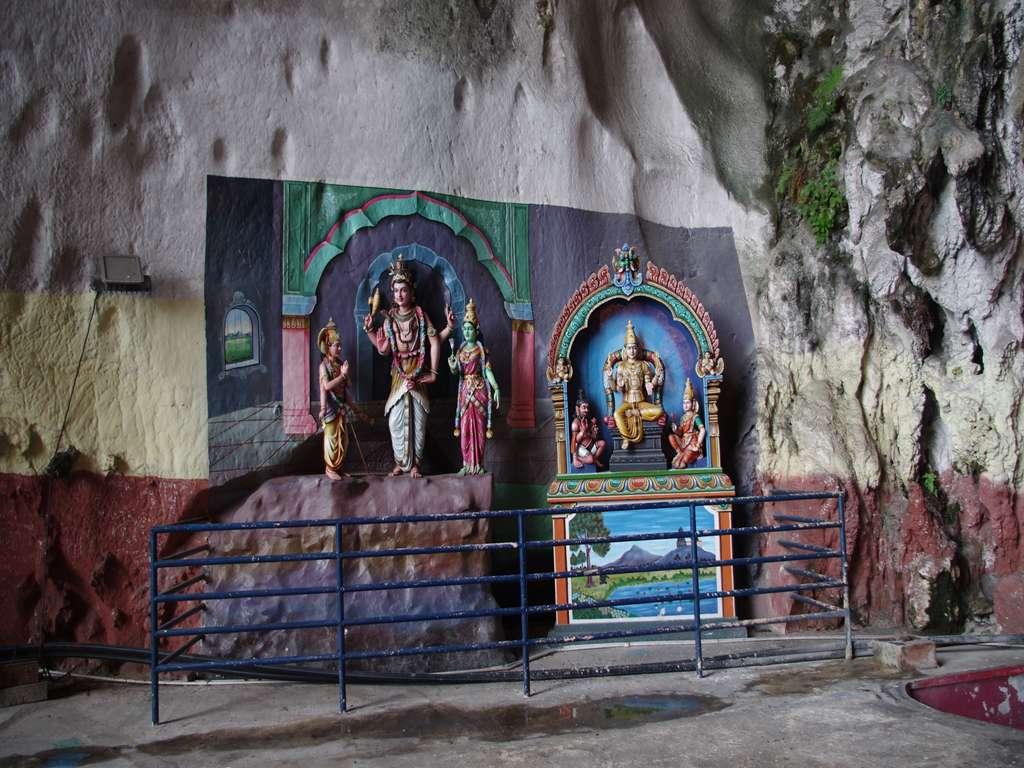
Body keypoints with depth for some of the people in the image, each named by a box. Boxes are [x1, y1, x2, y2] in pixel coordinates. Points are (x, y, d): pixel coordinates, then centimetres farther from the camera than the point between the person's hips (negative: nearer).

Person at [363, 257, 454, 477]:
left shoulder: (420, 315, 2)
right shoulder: (389, 318, 7)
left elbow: (434, 341, -3)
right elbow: (383, 348, 3)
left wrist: (449, 327, -17)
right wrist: (369, 331, -3)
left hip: (418, 375, -2)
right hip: (399, 375, 2)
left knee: (418, 419, -1)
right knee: (396, 420, -2)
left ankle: (415, 464, 5)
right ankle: (400, 463, 9)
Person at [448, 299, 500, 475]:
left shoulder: (481, 349, 0)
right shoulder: (460, 350, 11)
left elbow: (488, 370, -5)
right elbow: (456, 371, 9)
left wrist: (496, 389, -15)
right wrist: (452, 367, -14)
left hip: (480, 389, -3)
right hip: (465, 390, 3)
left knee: (479, 427, -3)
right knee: (465, 427, 0)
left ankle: (478, 464, 2)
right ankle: (467, 464, 5)